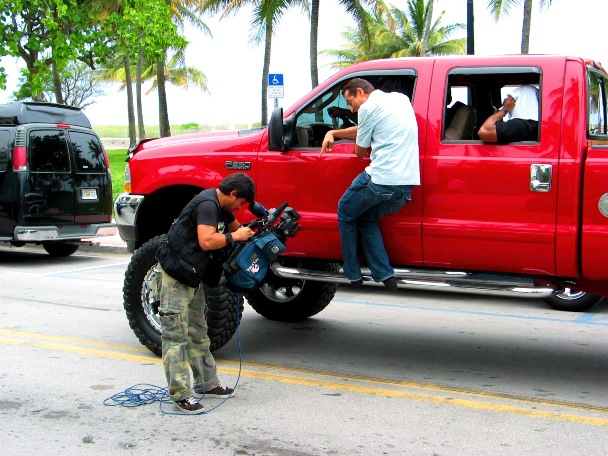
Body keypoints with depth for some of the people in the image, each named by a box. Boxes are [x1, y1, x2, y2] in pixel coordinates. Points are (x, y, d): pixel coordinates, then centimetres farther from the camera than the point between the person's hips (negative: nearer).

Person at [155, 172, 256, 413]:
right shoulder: (207, 204, -19)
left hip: (193, 276, 11)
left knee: (198, 333, 16)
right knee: (176, 335, -8)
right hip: (176, 276, -11)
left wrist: (252, 231, 12)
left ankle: (207, 384, 25)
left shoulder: (220, 207, 12)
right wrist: (235, 236, -18)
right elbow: (207, 241, -30)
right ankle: (181, 394, -7)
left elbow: (236, 227, 29)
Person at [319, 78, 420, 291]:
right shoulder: (401, 99, 20)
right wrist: (333, 133, 28)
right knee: (367, 218, 26)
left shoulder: (369, 107, -5)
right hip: (407, 183, 8)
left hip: (381, 178, -7)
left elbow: (360, 151, 4)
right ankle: (385, 275, 14)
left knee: (346, 213, 18)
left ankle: (353, 275, 20)